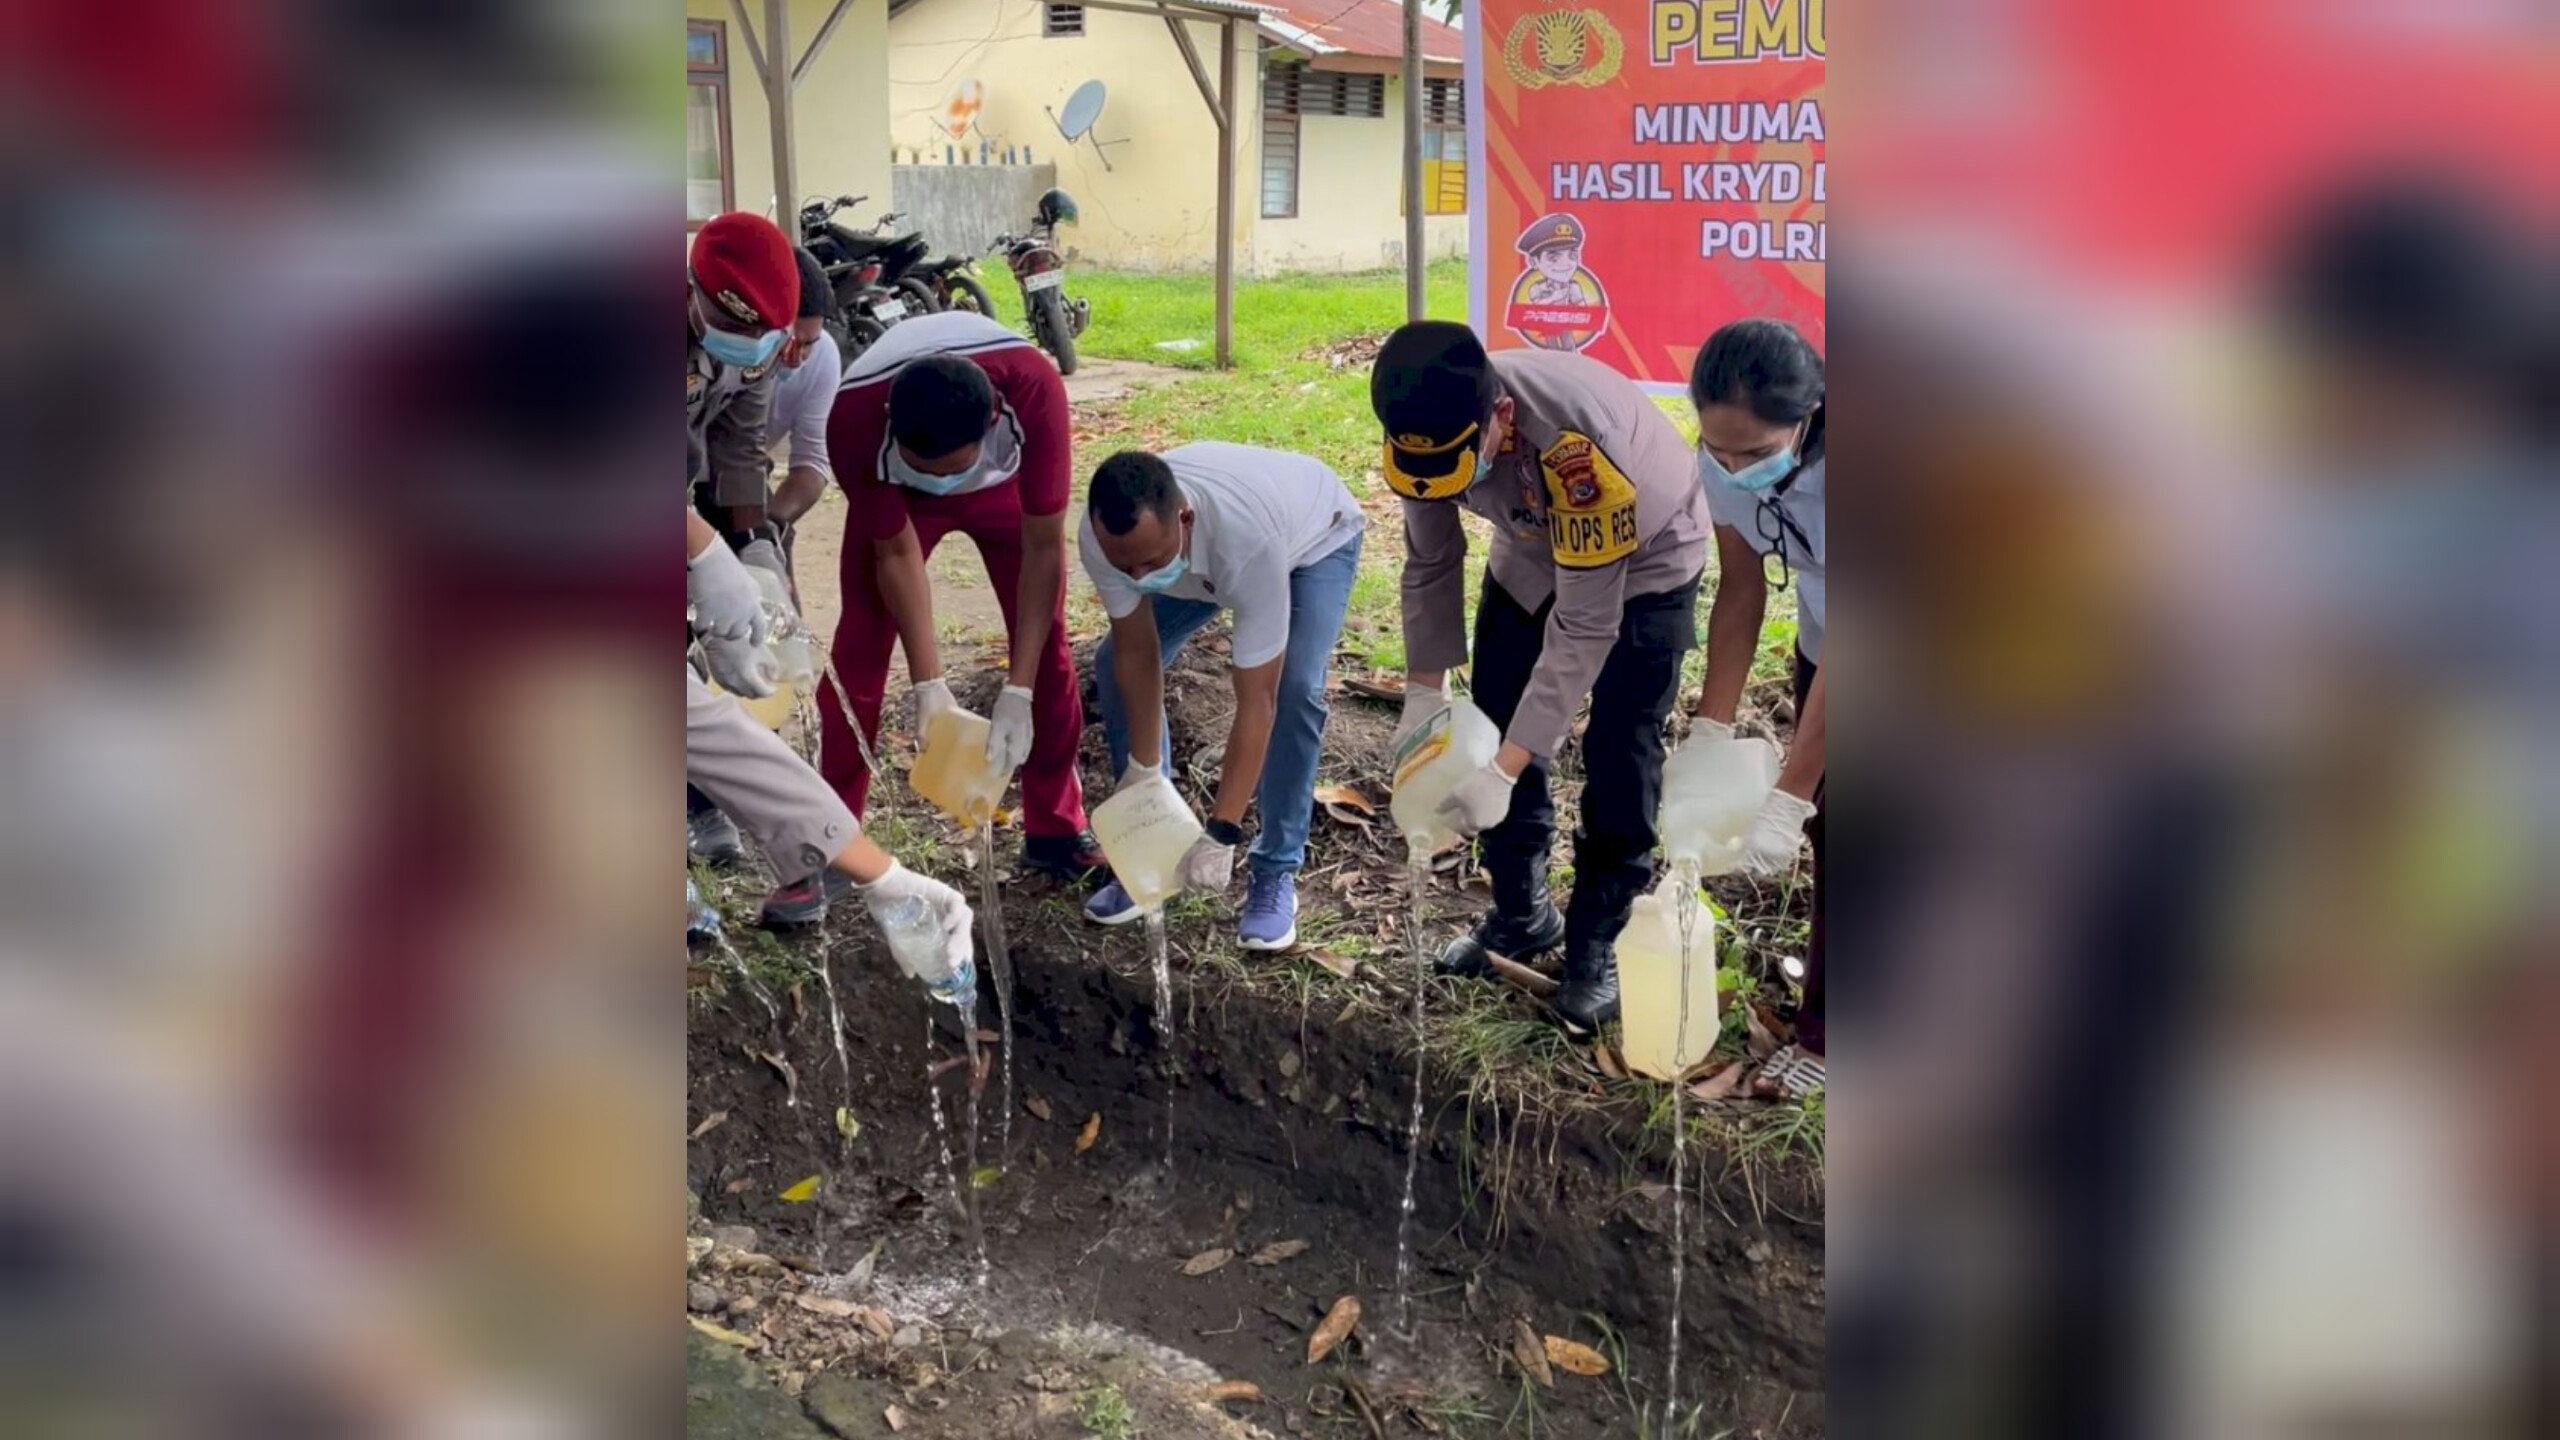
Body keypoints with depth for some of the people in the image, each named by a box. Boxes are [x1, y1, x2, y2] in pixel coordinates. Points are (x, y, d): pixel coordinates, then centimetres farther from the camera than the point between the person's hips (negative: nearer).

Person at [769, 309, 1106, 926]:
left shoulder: (1033, 389, -43)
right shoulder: (853, 419, -39)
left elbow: (1044, 546, -34)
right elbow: (895, 552, -24)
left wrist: (1017, 693, -35)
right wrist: (928, 683, -24)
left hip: (1007, 480, 0)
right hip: (894, 491, 0)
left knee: (1046, 646, -4)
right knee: (858, 654, -8)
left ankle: (1057, 831, 12)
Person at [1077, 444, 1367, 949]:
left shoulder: (1250, 540, -48)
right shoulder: (1104, 535, -35)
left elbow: (1257, 702, -43)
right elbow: (1137, 652, -21)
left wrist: (1221, 834, -43)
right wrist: (1142, 773, -21)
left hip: (1315, 537, -4)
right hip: (1205, 548, 5)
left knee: (1295, 689, -26)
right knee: (1113, 667, -7)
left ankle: (1276, 873, -8)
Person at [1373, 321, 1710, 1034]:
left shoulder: (1579, 442, -44)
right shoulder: (1433, 423, -26)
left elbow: (1584, 625, -38)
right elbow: (1430, 564, -8)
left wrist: (1506, 769, -38)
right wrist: (1422, 690, -12)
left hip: (1643, 563, -5)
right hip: (1534, 553, 6)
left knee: (1617, 757, -10)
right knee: (1492, 725, 6)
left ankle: (1597, 943, 8)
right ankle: (1522, 915, 25)